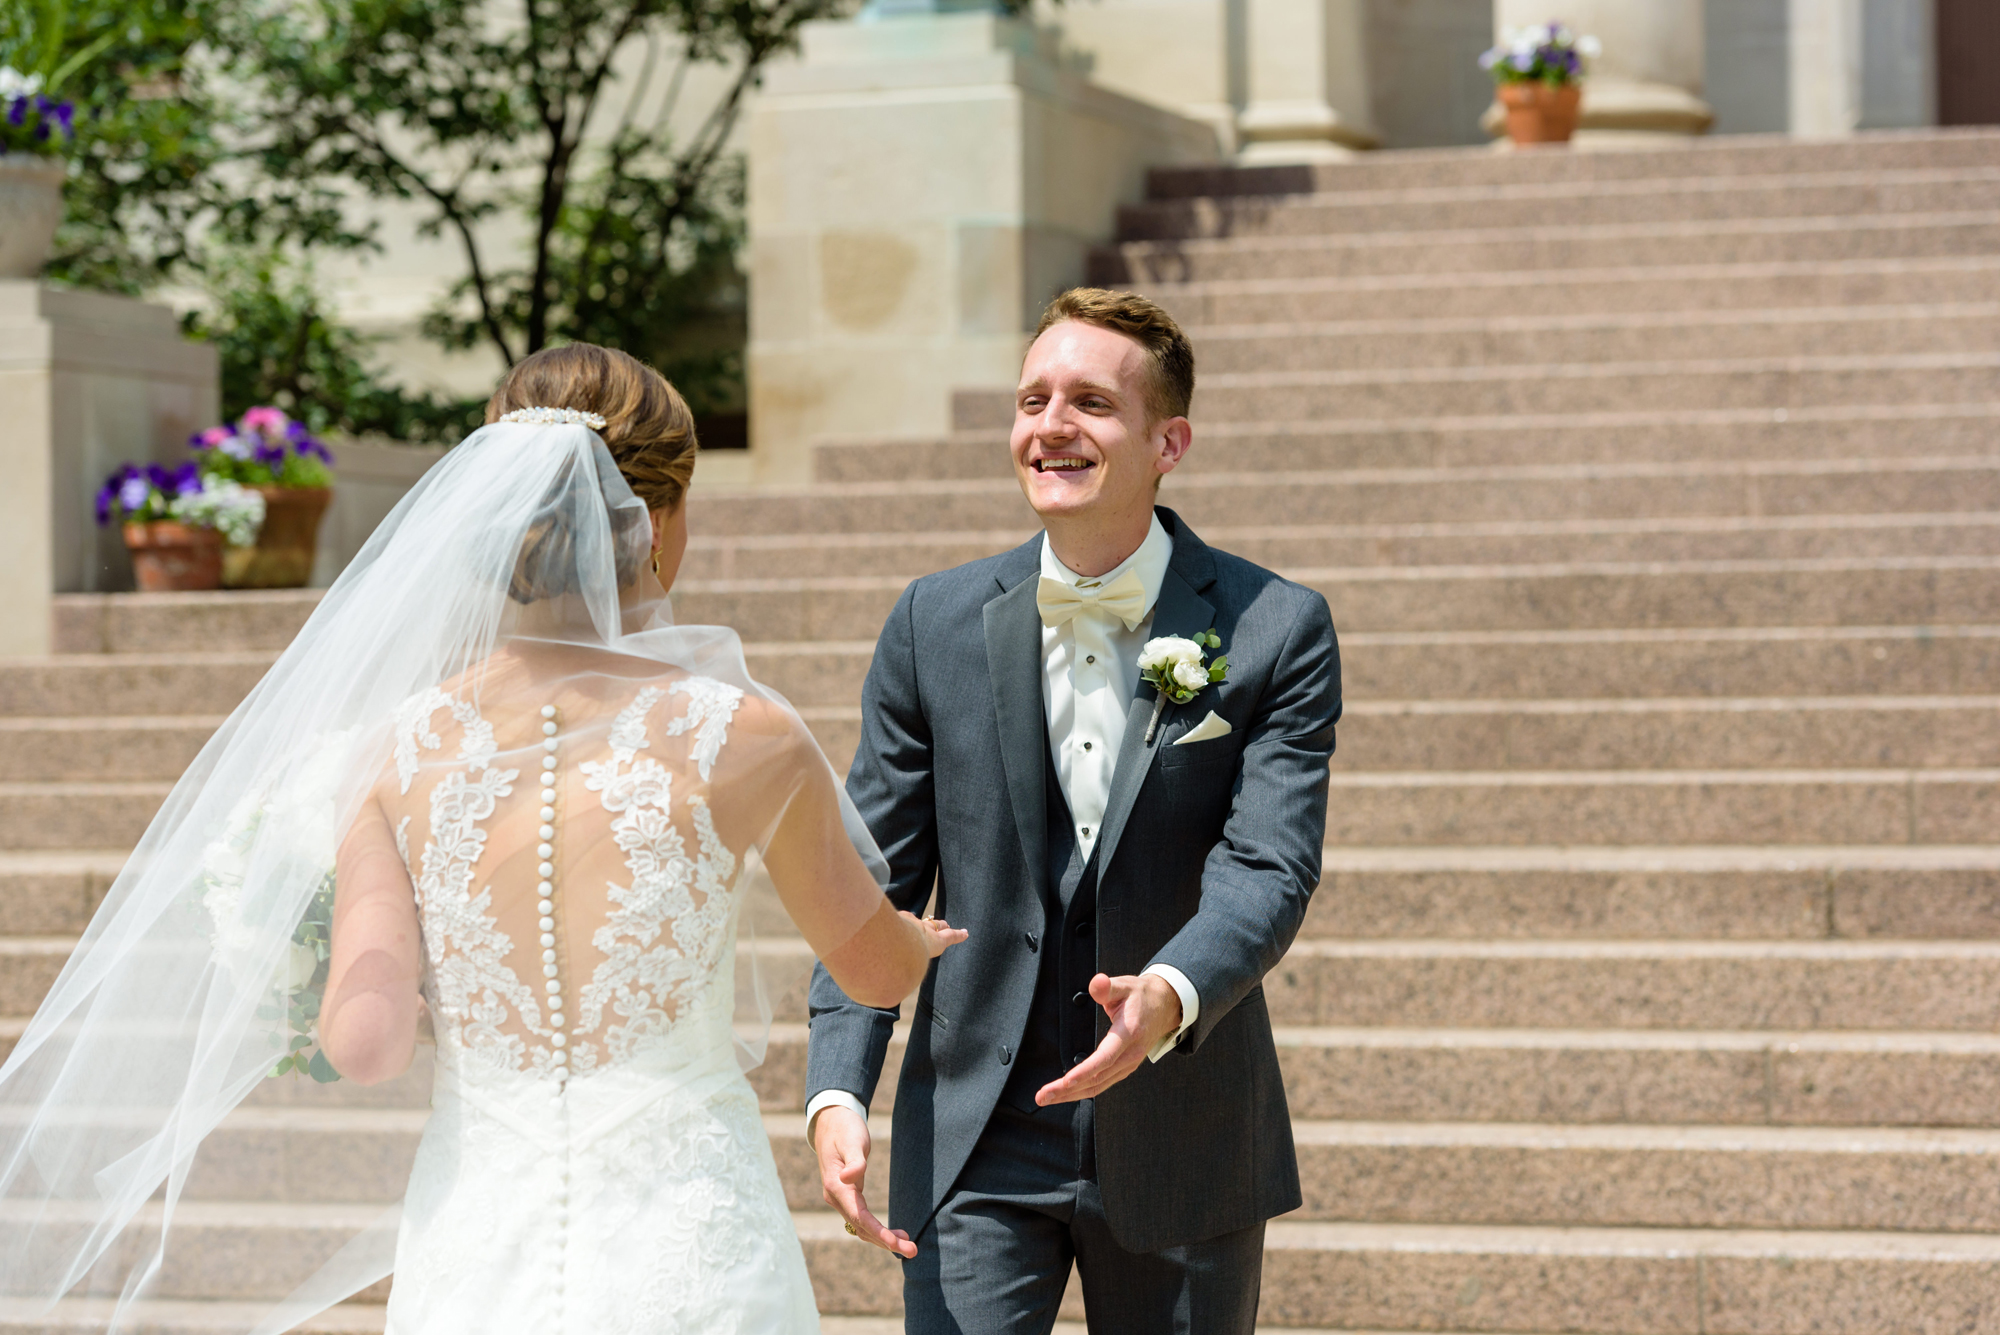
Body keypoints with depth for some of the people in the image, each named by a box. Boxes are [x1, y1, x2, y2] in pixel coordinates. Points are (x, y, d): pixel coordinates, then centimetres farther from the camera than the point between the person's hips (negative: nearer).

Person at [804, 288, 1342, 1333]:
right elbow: (872, 882, 1)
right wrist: (837, 1093, -12)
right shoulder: (937, 625, 0)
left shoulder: (1277, 632, -7)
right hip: (978, 1141, 1)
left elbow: (1269, 869, -16)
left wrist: (1169, 995, -37)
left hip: (1182, 1148, 0)